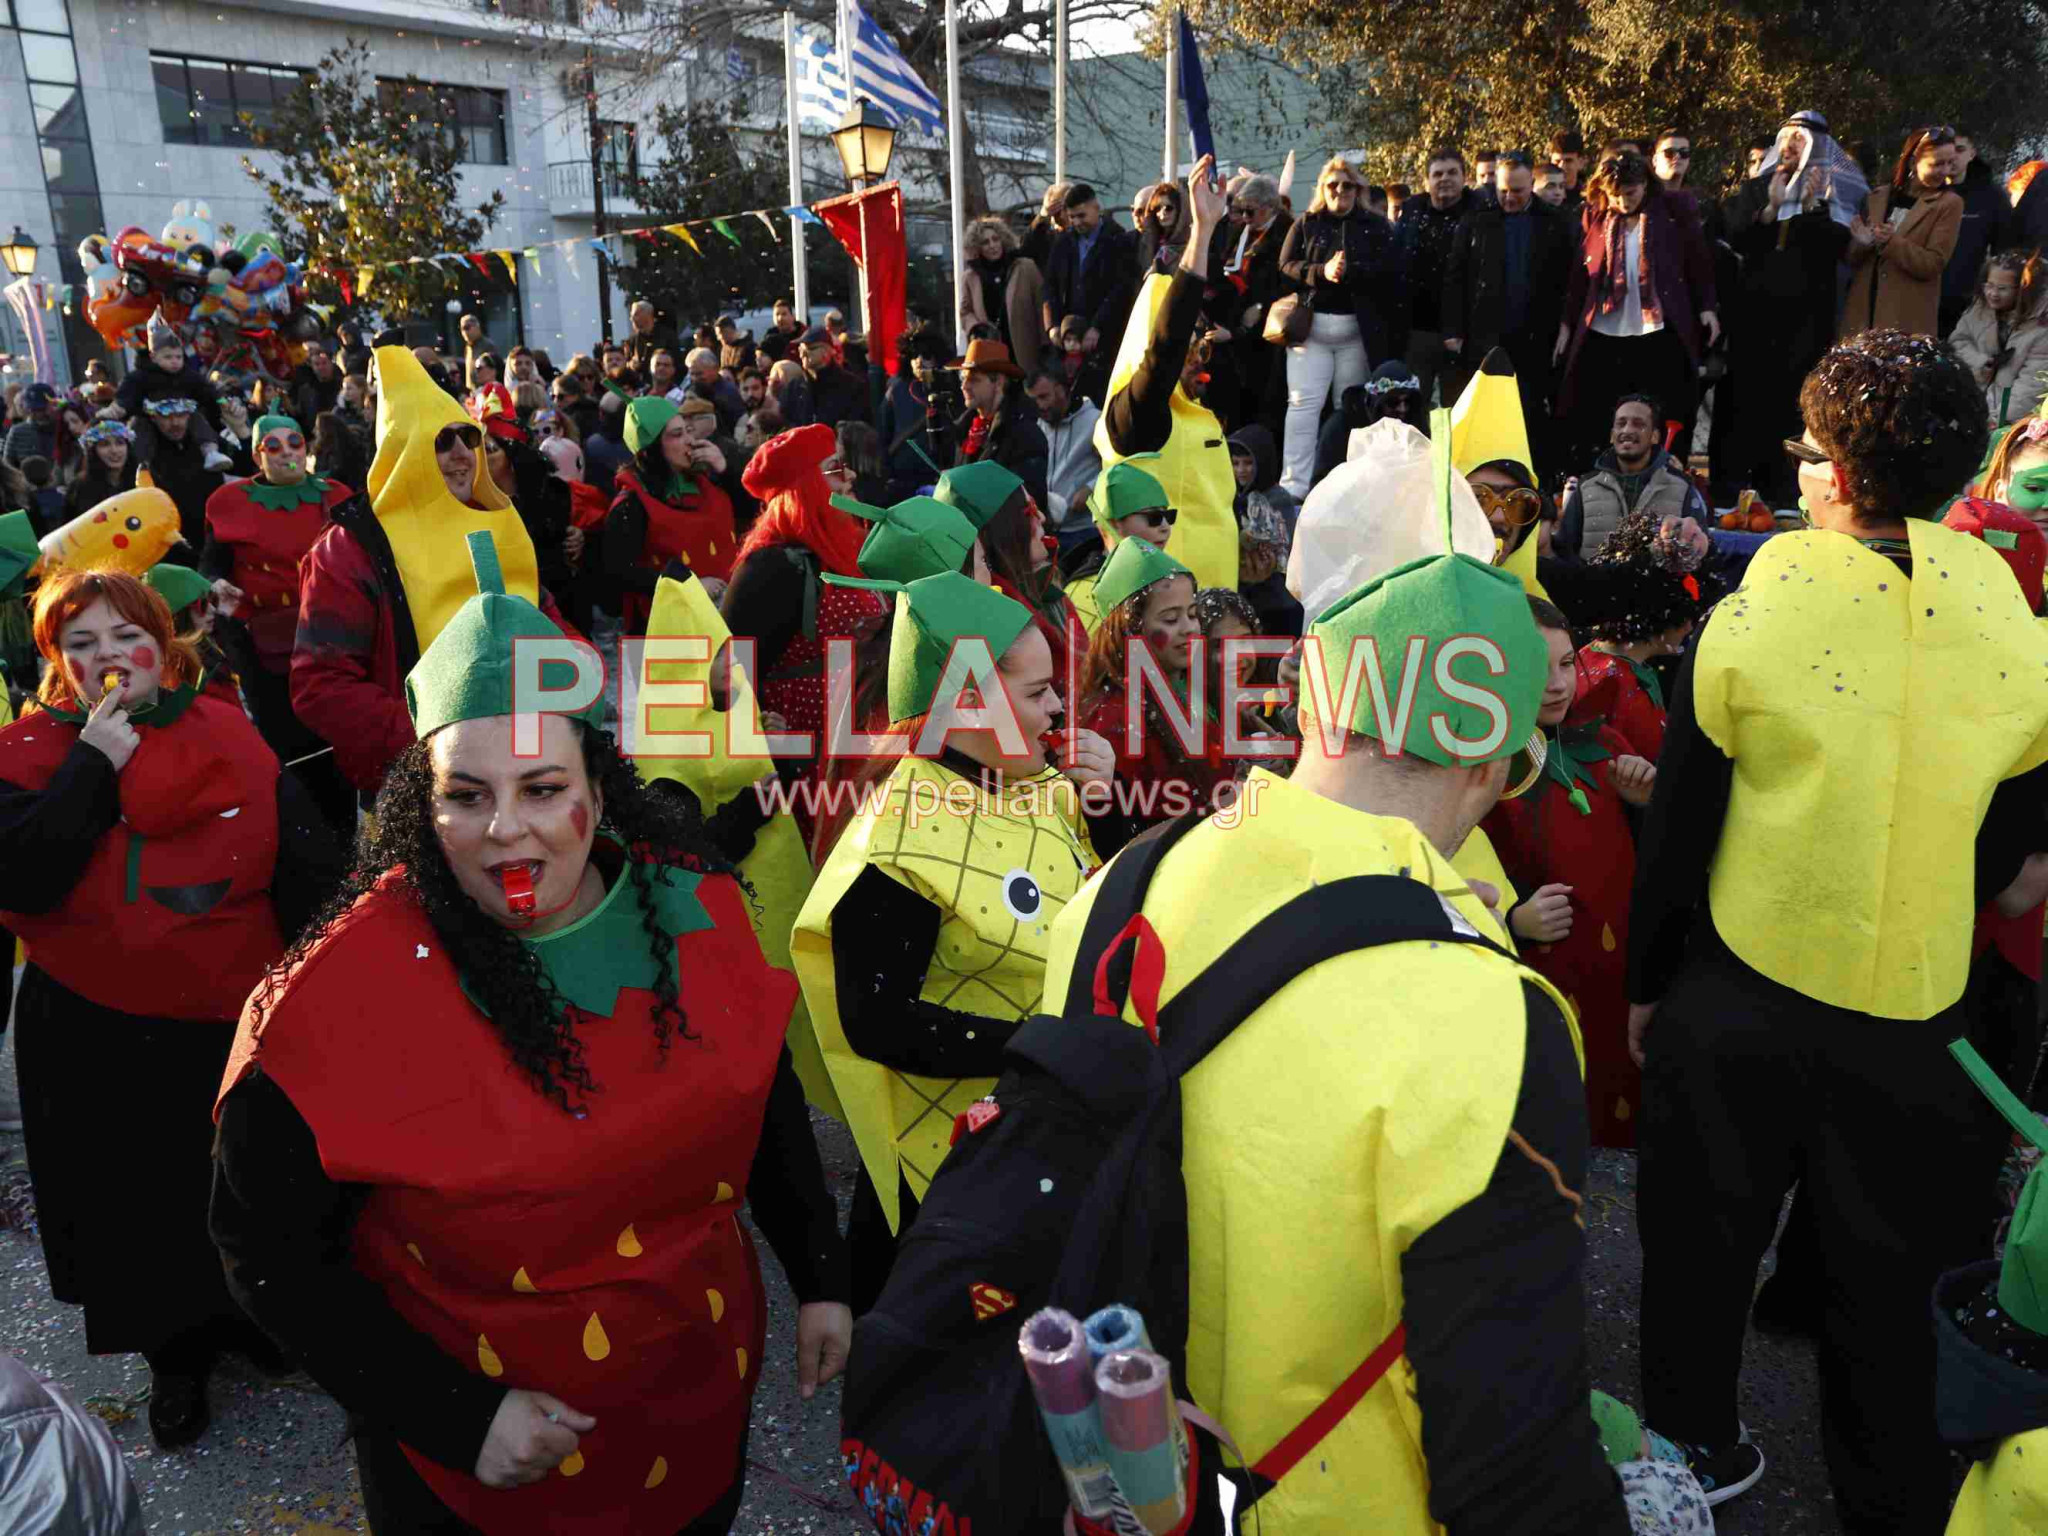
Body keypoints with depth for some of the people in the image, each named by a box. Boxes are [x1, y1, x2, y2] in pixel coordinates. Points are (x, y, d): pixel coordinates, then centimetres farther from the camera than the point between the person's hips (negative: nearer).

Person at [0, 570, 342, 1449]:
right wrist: (93, 765, -22)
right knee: (140, 1211, 15)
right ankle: (176, 1358, 40)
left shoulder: (232, 740, -4)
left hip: (237, 1025, 1)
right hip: (95, 1044, 0)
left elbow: (309, 878, -2)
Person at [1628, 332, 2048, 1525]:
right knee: (1884, 1271, 18)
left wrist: (1648, 981, 5)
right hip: (1914, 1016, 2)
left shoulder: (1753, 619, -13)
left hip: (1739, 995, -2)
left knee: (1706, 1239, 18)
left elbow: (1678, 829, -8)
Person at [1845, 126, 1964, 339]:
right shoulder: (1878, 196, 11)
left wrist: (1891, 242, -21)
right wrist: (1862, 243, -9)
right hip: (1863, 312, 4)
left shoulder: (1949, 203, 1)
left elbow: (1933, 264, -8)